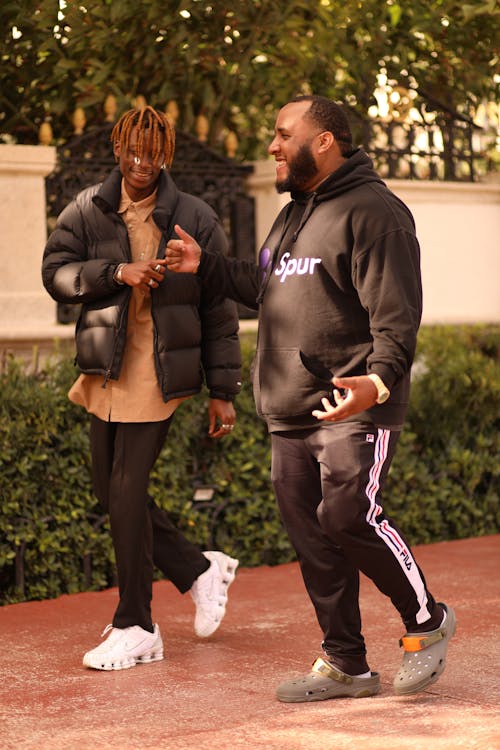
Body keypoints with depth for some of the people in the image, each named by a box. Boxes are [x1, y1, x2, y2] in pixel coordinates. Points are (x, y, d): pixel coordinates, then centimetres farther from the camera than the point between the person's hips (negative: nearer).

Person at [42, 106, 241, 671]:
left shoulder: (195, 220, -2)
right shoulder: (87, 211, 5)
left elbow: (218, 311, 0)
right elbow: (55, 272, -3)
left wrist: (222, 391, -1)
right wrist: (117, 272, -18)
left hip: (159, 374, -5)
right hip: (104, 373, 5)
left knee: (127, 492, -7)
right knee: (110, 491, 9)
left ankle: (134, 629, 5)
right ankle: (201, 570, 29)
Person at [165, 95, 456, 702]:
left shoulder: (371, 210, -9)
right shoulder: (295, 214, 21)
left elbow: (395, 313, -17)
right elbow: (265, 289, 32)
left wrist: (381, 380, -30)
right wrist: (205, 265, 25)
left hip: (355, 407, -9)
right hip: (290, 413, 9)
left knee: (349, 516, -16)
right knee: (310, 533, 7)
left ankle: (426, 622, 8)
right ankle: (345, 666, 15)